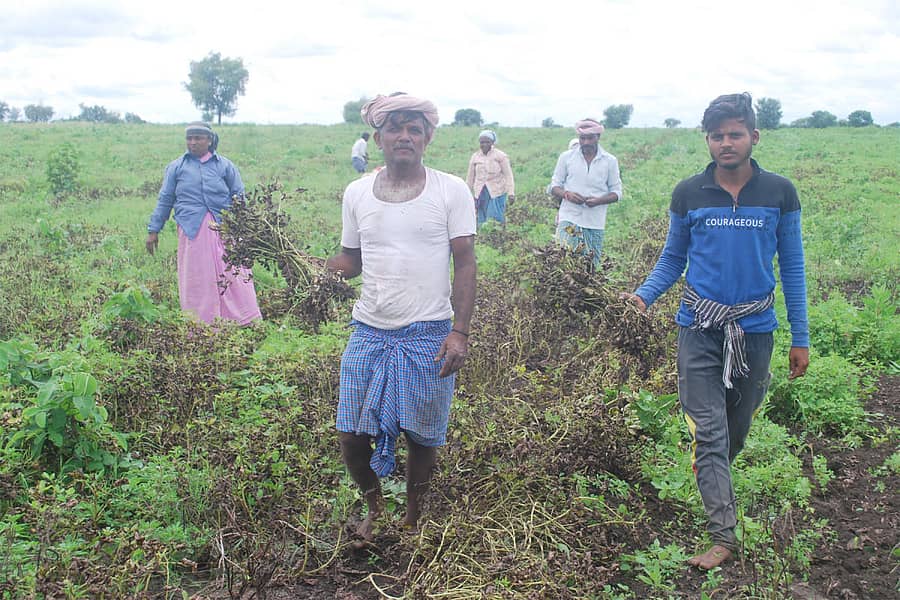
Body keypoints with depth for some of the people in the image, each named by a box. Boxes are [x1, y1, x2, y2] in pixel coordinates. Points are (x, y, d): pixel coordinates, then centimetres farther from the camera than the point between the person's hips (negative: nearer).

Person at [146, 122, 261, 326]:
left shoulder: (225, 166, 11)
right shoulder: (176, 167, 12)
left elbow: (239, 198, 14)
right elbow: (165, 200, 14)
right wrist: (153, 230, 11)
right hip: (192, 230, 0)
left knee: (234, 277, -5)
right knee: (195, 281, 1)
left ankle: (248, 323, 0)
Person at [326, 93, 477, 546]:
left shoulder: (451, 191, -3)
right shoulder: (357, 193, 5)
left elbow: (464, 263, -4)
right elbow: (351, 260, 12)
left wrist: (460, 332, -13)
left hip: (428, 336, -2)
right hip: (369, 333, 3)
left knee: (421, 437, 9)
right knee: (352, 436, 5)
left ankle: (413, 518, 34)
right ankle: (374, 505, 34)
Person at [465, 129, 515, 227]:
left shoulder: (500, 156, -1)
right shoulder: (475, 157, 9)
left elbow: (508, 175, -4)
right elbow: (470, 177, 15)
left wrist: (511, 193, -13)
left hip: (497, 193, -3)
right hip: (480, 193, 3)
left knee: (496, 219, -10)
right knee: (482, 220, 2)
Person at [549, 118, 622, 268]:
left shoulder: (610, 161, 5)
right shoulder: (566, 157, 4)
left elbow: (616, 192, 7)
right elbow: (554, 186, 9)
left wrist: (599, 200, -13)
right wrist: (567, 194, -14)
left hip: (595, 223, 1)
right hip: (569, 219, -1)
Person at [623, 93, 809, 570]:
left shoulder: (779, 194, 0)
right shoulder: (688, 195, 0)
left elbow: (792, 267, 5)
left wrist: (800, 337, 4)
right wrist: (643, 296, -10)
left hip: (754, 330, 1)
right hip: (700, 329, -1)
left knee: (737, 430, 14)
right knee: (708, 433, -4)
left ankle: (714, 486, 41)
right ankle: (723, 536, -1)